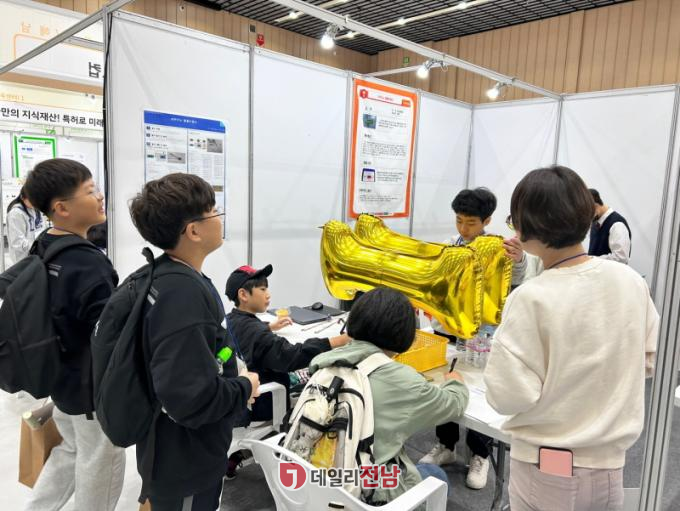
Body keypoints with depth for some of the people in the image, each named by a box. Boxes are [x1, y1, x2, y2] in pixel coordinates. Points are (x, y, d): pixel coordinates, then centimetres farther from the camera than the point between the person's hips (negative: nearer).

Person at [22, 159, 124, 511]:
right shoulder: (89, 266, -28)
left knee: (71, 450, 29)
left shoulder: (41, 250, 0)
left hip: (61, 378, 8)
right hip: (95, 388, -8)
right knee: (99, 467, 13)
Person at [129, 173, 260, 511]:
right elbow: (191, 398, -34)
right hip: (185, 463, -8)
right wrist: (245, 388, -18)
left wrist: (233, 381, 6)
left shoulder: (167, 275, 0)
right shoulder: (183, 291, -30)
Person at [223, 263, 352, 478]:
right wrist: (343, 340, -46)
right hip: (255, 403, -9)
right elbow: (292, 356, -42)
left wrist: (271, 326, 28)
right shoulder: (254, 332, -29)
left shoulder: (231, 320, 0)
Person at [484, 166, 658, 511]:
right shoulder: (631, 282, -8)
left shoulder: (532, 299, -25)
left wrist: (503, 347, -5)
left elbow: (509, 396, -21)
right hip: (609, 463, 4)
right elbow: (648, 358, 6)